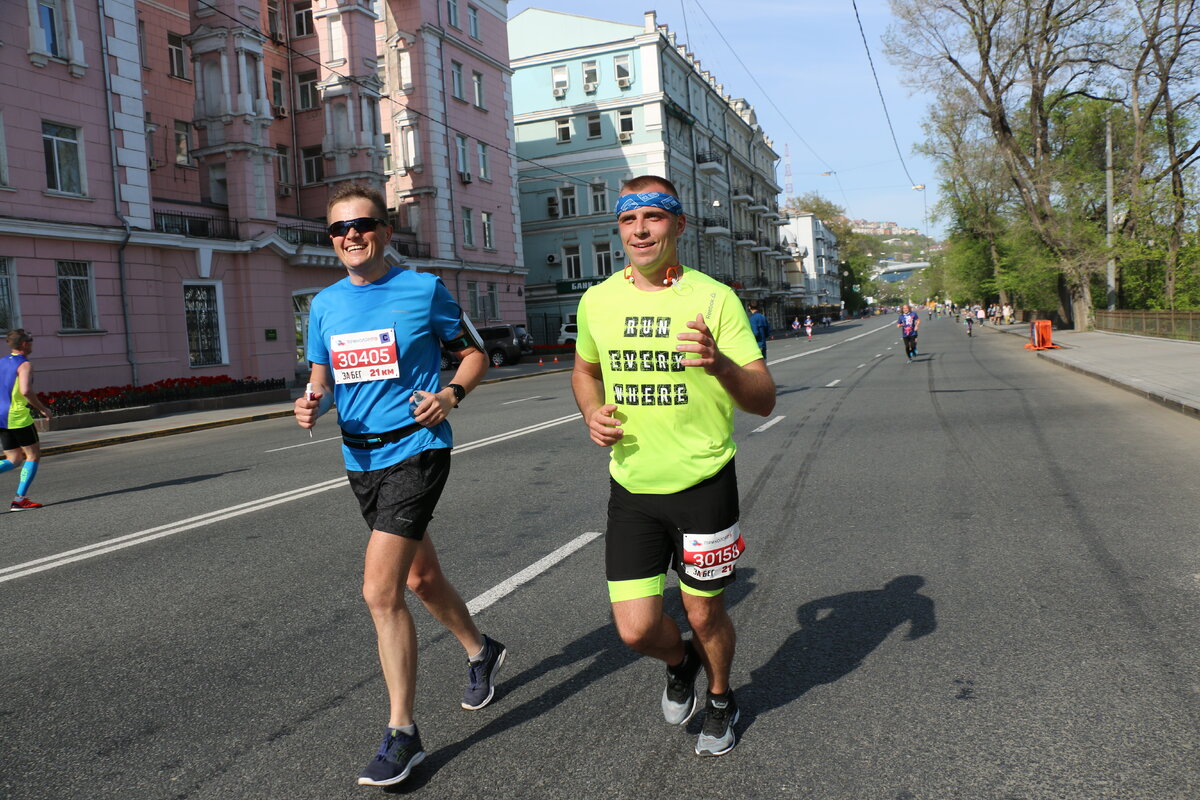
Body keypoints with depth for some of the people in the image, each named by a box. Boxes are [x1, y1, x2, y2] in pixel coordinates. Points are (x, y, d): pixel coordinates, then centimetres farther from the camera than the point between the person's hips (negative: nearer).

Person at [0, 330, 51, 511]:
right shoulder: (24, 365, -10)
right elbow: (26, 390, -25)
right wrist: (42, 408, -12)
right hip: (19, 418, -8)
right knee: (34, 456, 4)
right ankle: (20, 499, -2)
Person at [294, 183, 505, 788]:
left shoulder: (423, 289, -5)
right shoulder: (325, 304, 9)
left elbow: (473, 354, 4)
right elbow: (322, 380, 16)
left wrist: (451, 393, -15)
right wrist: (311, 404, -7)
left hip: (416, 450, -6)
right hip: (360, 460, 6)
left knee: (379, 591, -13)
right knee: (420, 578, 19)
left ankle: (401, 734, 3)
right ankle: (481, 653, 46)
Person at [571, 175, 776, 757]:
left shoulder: (714, 298, -9)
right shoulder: (597, 300, 2)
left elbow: (764, 401, -12)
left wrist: (719, 364, -33)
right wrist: (592, 414, 1)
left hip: (703, 484, -2)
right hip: (631, 487, 3)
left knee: (704, 614, 11)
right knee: (636, 630, 0)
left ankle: (720, 699, 44)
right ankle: (680, 661, 38)